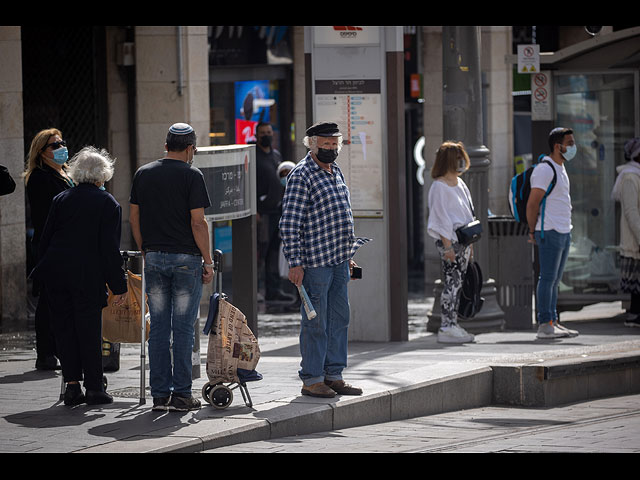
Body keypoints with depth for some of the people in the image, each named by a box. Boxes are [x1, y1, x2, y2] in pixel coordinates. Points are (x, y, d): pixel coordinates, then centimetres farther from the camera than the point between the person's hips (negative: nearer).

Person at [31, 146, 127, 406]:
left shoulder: (61, 199, 8)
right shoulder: (108, 203, -3)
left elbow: (45, 239, 8)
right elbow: (110, 248, -7)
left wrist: (44, 272, 15)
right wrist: (119, 285, -3)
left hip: (56, 273, 3)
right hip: (88, 276, -3)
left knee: (64, 328, 9)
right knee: (89, 330, 3)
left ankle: (72, 384, 7)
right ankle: (94, 387, 5)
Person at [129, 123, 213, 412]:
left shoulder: (143, 174, 7)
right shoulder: (191, 176, -7)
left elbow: (134, 218, 9)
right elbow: (198, 222, -11)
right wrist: (208, 261, -5)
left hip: (154, 257, 4)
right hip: (186, 258, -4)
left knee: (158, 328, 7)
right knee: (183, 328, 0)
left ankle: (159, 394, 7)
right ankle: (181, 394, 0)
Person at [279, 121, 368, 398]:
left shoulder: (335, 172, 16)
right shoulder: (301, 175, -10)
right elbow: (289, 222, -14)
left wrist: (348, 255, 22)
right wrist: (294, 263, -17)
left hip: (339, 260, 8)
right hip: (315, 261, -8)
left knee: (339, 319, 11)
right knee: (316, 321, -3)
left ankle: (334, 375, 18)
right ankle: (312, 379, 3)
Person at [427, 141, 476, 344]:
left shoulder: (460, 183, 16)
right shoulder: (439, 186, -10)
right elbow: (441, 218, -15)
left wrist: (470, 243, 19)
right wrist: (447, 245, -19)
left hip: (463, 241, 9)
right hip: (449, 241, -9)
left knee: (457, 284, 8)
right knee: (452, 283, -11)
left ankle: (452, 325, 12)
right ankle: (446, 328, -10)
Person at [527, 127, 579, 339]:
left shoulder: (560, 169, 18)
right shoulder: (544, 170, -13)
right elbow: (532, 203, -15)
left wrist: (567, 229, 19)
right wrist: (533, 231, -11)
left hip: (564, 232, 9)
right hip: (550, 232, -9)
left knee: (555, 279, 10)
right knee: (548, 278, -8)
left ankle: (553, 322, 13)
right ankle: (544, 325, -8)